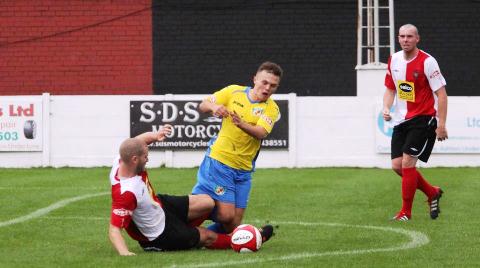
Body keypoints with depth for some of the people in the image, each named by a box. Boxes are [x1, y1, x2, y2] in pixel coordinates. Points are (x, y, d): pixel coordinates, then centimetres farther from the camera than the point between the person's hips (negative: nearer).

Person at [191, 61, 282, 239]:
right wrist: (213, 107, -17)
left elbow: (261, 133, -18)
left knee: (233, 222, 2)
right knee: (226, 215, -18)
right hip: (219, 160, -3)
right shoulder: (234, 92, 2)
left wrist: (242, 124, -38)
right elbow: (202, 106, 6)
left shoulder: (271, 109, 0)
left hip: (243, 170, 3)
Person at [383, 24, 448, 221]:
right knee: (397, 166, 2)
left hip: (423, 120, -7)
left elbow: (441, 93, -12)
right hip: (401, 121, 7)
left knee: (407, 163, -14)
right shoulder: (394, 60, 6)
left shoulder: (427, 62, -13)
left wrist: (441, 125, -17)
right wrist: (386, 108, -3)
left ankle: (406, 212, -2)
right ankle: (432, 193, 24)